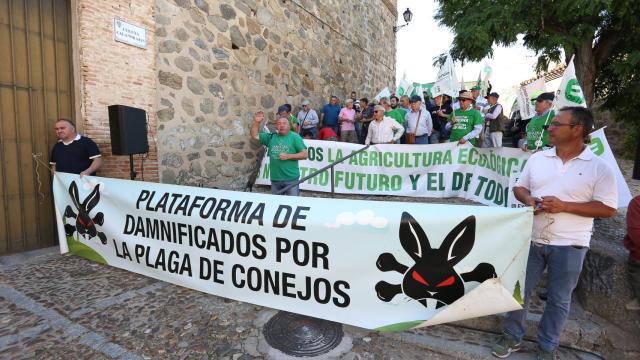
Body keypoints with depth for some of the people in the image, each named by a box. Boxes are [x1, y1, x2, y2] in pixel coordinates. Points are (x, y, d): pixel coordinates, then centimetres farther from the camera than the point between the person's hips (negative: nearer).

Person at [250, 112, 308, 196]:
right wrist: (256, 122, -4)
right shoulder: (271, 137, 10)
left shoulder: (295, 137, -2)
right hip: (275, 179, 4)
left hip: (291, 179, -4)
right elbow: (254, 136, 11)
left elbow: (304, 154, -6)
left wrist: (288, 156, -15)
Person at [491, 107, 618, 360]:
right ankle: (513, 336, 32)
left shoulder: (599, 167, -7)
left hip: (569, 246, -3)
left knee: (559, 300, 13)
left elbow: (608, 209, -8)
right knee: (520, 290, 12)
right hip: (531, 239, 3)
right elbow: (519, 187, 11)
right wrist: (528, 199, -12)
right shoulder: (537, 158, 3)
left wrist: (565, 206, -20)